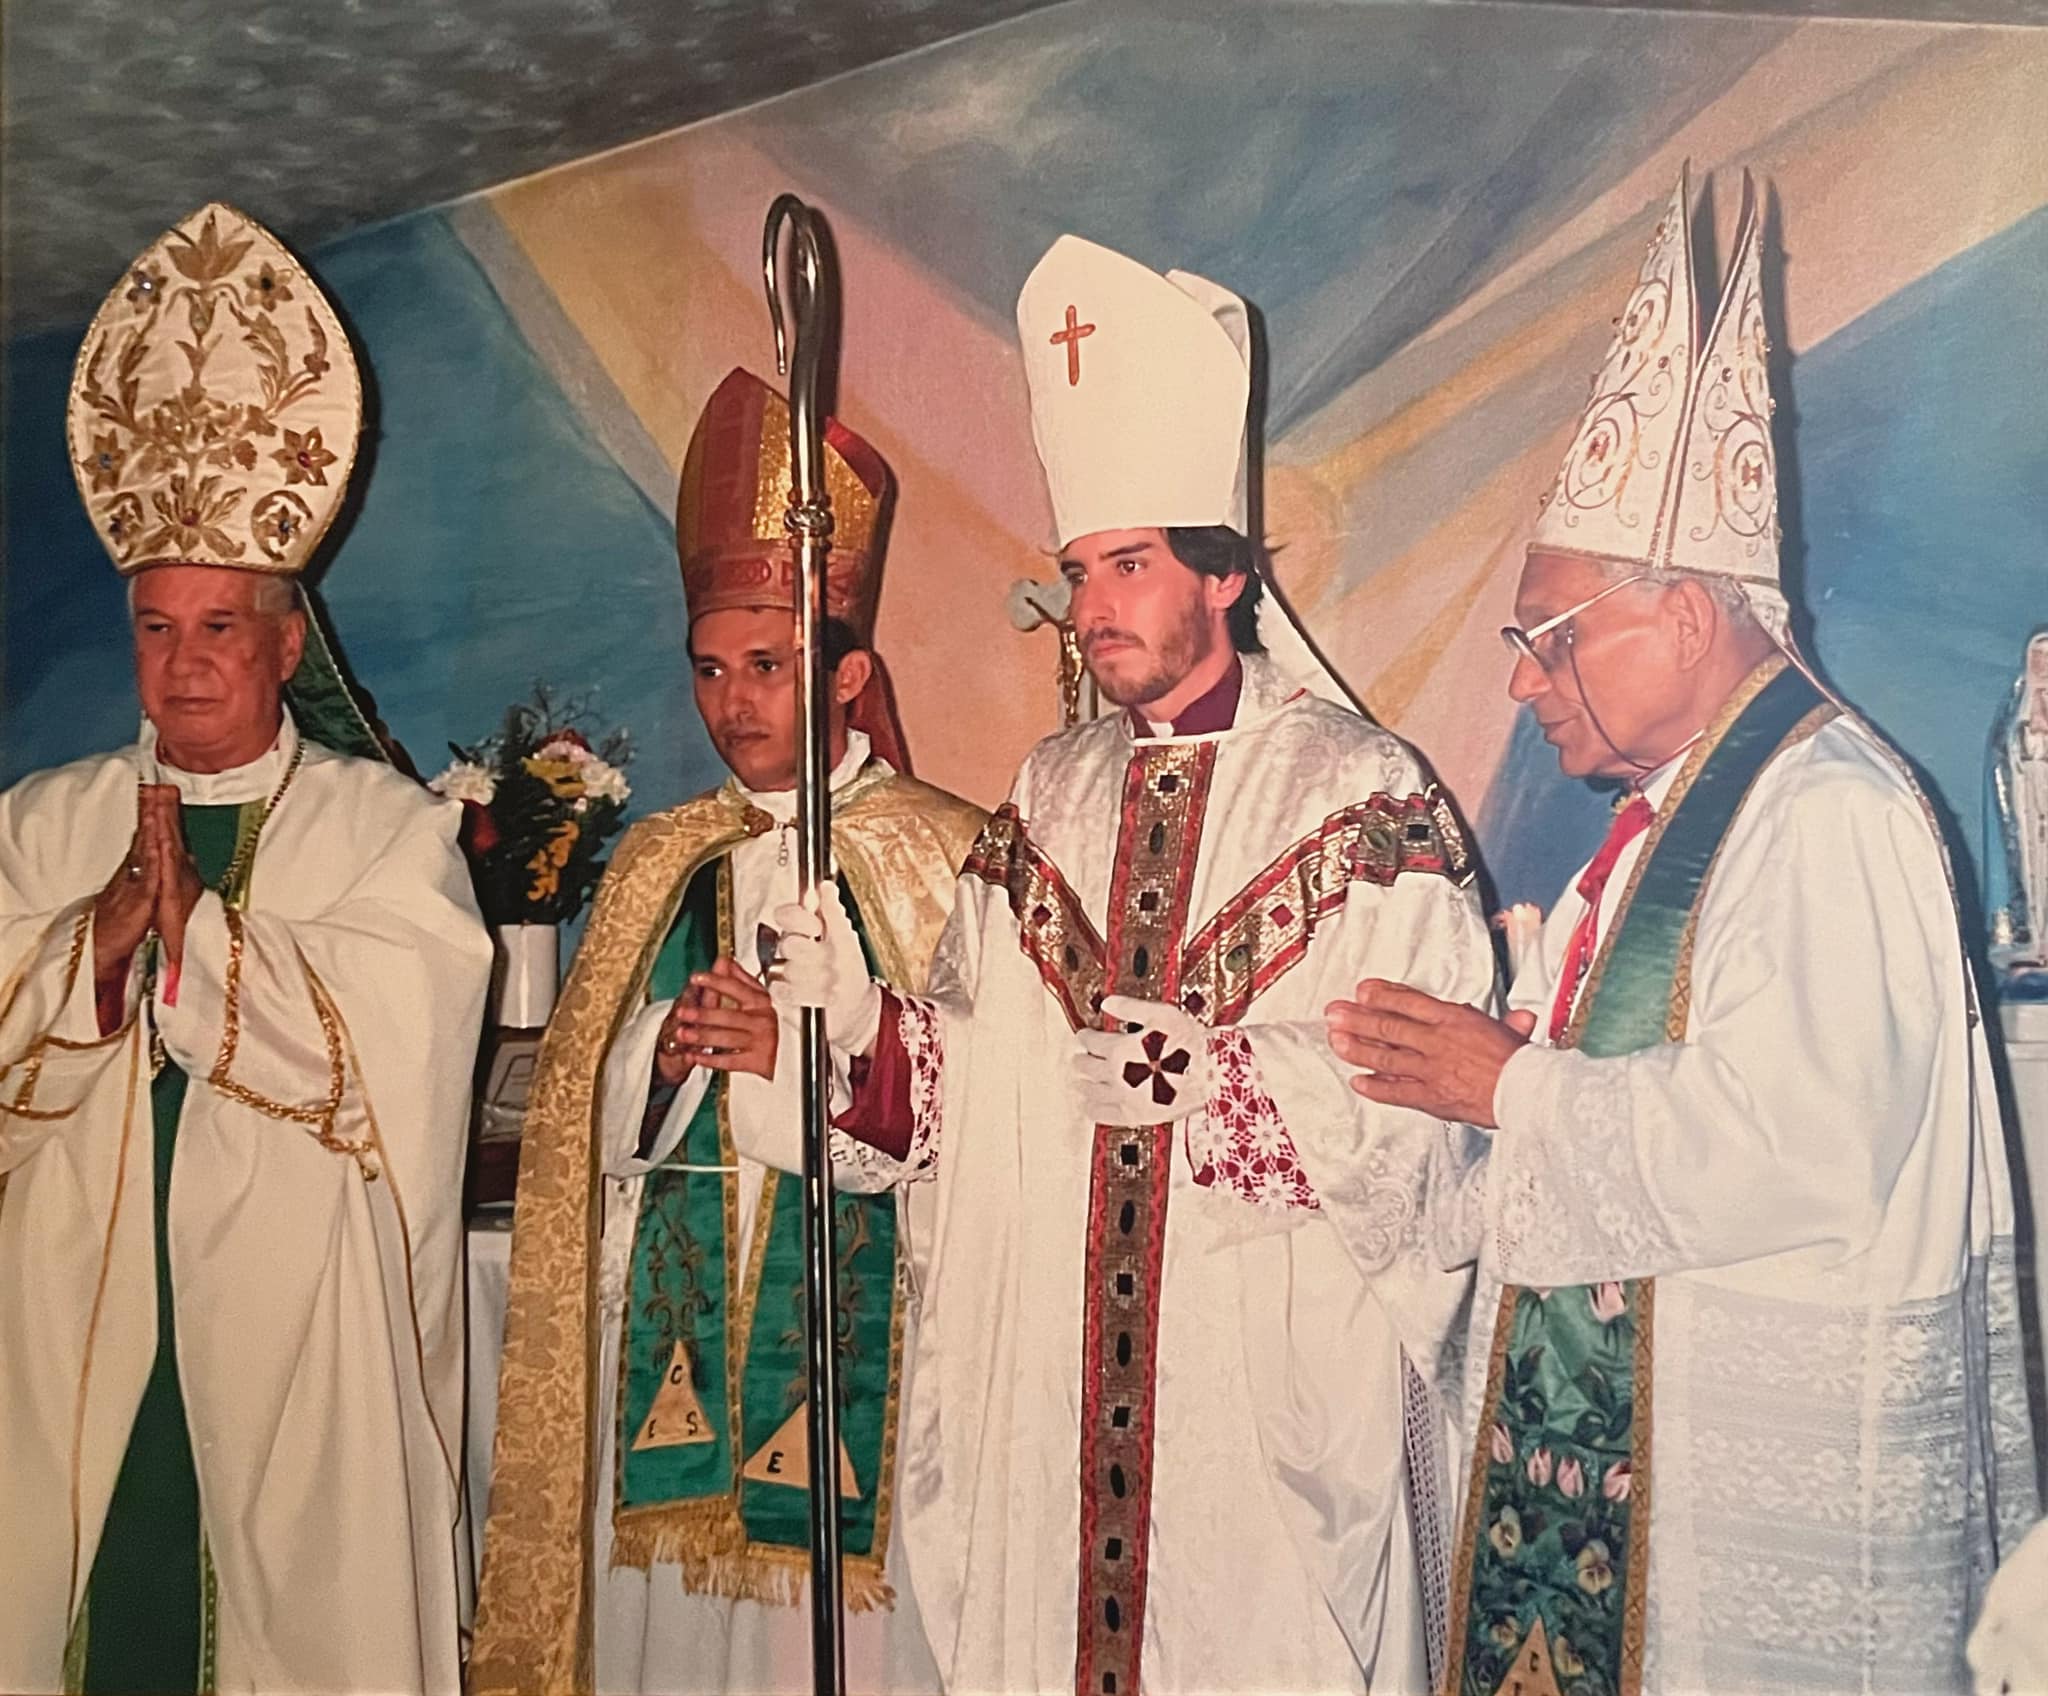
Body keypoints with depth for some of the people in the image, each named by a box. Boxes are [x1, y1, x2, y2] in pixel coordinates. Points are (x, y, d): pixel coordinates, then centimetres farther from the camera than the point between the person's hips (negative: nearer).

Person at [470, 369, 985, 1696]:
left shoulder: (946, 856, -3)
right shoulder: (660, 863, 11)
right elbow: (585, 1119, 10)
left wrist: (797, 1055, -18)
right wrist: (671, 1052, -10)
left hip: (861, 1322, -4)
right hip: (671, 1321, 4)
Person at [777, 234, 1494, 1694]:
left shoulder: (1362, 794, -6)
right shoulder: (1050, 795, 10)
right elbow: (974, 1054, 9)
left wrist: (1204, 1071, -21)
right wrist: (866, 1013, -8)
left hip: (1270, 1367, -4)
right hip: (1049, 1356, 5)